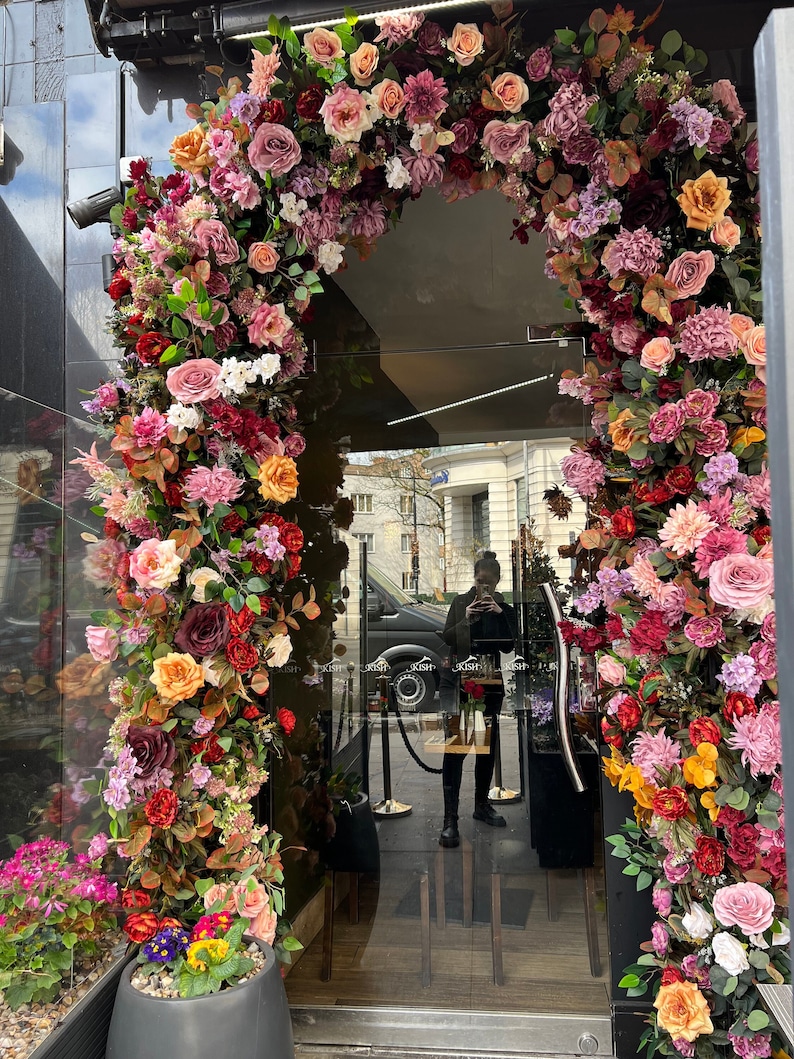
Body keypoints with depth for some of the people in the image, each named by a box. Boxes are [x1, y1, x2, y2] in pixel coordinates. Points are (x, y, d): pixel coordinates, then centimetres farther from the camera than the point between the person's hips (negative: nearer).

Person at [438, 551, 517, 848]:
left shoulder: (505, 608, 5)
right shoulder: (460, 602, 1)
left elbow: (509, 645, -3)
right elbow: (446, 638, -1)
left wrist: (499, 615, -15)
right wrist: (466, 620, -17)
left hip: (490, 683, 3)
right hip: (459, 681, -3)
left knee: (488, 745, 12)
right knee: (455, 747, -10)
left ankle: (482, 804, 29)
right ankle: (450, 818, -11)